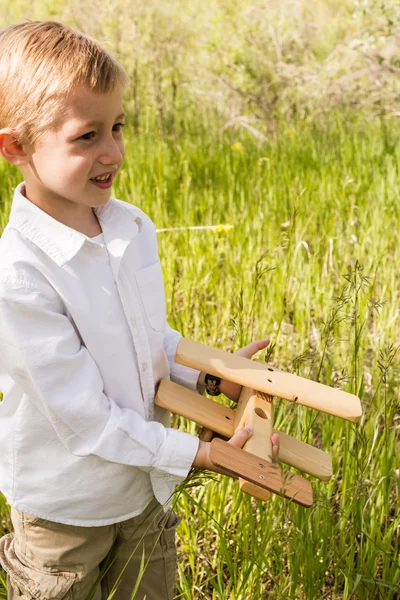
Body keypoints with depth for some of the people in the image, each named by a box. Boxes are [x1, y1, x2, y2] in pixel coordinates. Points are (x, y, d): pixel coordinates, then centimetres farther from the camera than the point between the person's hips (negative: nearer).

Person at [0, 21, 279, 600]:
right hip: (65, 508, -6)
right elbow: (82, 416, -25)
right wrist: (199, 454, -22)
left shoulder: (135, 227, -6)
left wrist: (207, 374, -8)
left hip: (144, 484, 6)